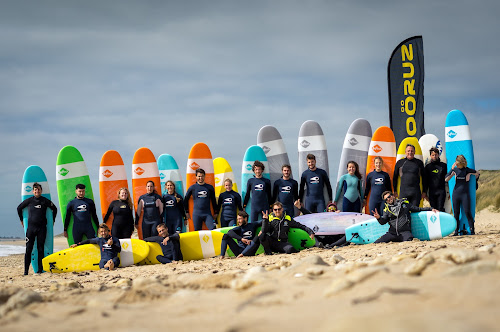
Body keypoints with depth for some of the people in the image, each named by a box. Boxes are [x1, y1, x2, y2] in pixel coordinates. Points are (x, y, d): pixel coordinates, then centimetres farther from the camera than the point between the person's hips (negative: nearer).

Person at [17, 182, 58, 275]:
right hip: (31, 227, 0)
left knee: (40, 249, 2)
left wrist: (53, 220, 21)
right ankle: (26, 270, -3)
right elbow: (19, 208, 19)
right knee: (28, 249, -5)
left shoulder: (45, 201, 5)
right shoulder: (29, 200, 4)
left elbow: (54, 209, 21)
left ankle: (40, 269, 6)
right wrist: (21, 220, 21)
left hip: (42, 227, 0)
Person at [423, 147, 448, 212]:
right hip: (431, 192, 2)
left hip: (441, 191, -2)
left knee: (440, 209, -11)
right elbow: (425, 181, 13)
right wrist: (425, 192, 6)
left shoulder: (444, 165, 9)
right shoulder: (427, 167, 13)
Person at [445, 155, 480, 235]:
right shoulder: (455, 170, 2)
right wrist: (451, 170, -14)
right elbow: (446, 179, -4)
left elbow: (477, 174, 12)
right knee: (456, 213, 5)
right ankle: (456, 231, 9)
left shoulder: (468, 170, -6)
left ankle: (472, 230, -2)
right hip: (455, 193, 3)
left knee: (467, 212, -8)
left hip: (465, 194, -3)